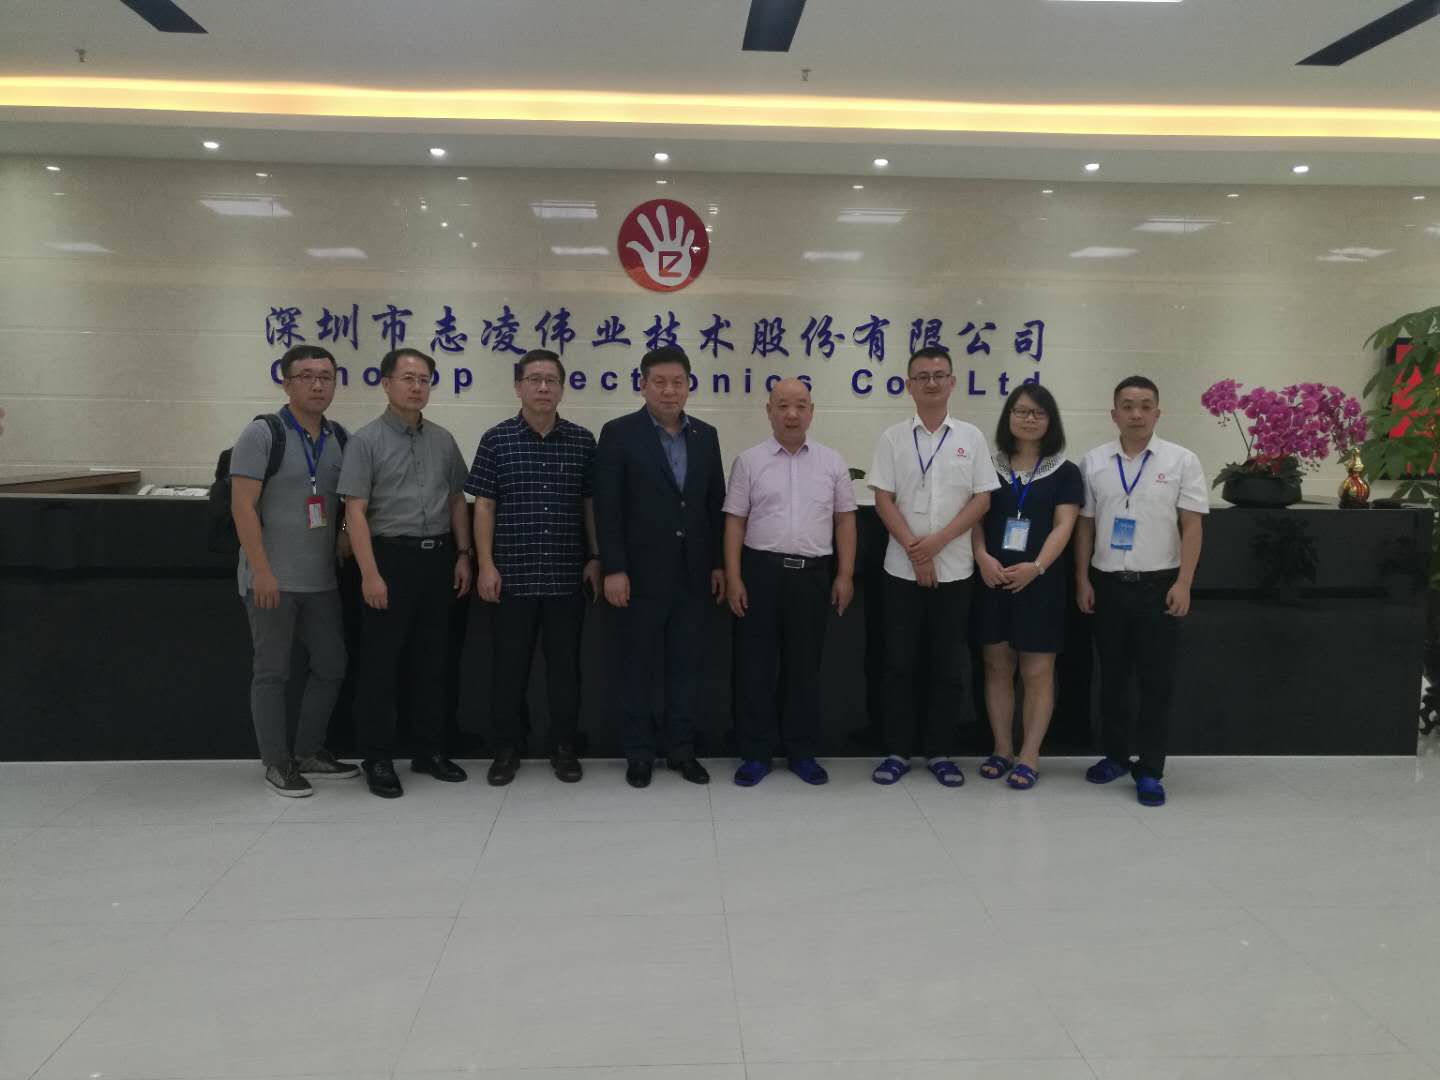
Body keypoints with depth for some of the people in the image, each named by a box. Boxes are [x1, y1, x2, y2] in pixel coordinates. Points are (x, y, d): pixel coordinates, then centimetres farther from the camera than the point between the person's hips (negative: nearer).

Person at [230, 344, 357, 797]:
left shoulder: (338, 438, 9)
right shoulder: (262, 433, -8)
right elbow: (242, 506, -13)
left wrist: (343, 538, 1)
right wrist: (262, 571, -18)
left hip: (321, 579, 6)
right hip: (272, 579, -6)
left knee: (331, 666, 12)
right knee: (272, 672, 4)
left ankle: (309, 753, 29)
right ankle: (276, 762, 17)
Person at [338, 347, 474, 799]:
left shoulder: (443, 440, 9)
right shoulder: (366, 440, -5)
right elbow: (356, 512, -10)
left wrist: (463, 554, 7)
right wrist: (370, 573, -16)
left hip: (437, 557, 5)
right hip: (391, 556, -4)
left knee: (432, 660, 12)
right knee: (381, 664, 2)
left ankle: (430, 750, 23)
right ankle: (378, 758, 13)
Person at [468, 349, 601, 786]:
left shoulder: (582, 441, 4)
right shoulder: (496, 439, 1)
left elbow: (591, 504, 8)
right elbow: (484, 505, 1)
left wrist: (595, 558, 2)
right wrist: (486, 564, -5)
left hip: (567, 575, 1)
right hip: (513, 574, -1)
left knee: (565, 664, 8)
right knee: (510, 664, 7)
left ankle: (564, 747, 21)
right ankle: (508, 748, 21)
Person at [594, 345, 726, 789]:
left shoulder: (706, 435, 8)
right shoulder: (619, 433, -5)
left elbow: (716, 503, 10)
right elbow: (607, 507, -9)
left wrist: (718, 563, 6)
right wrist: (613, 569, -14)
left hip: (691, 570, 4)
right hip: (642, 570, -4)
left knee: (686, 663, 10)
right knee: (638, 665, 6)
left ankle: (682, 749, 22)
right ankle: (639, 753, 17)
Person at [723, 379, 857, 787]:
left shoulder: (832, 462, 6)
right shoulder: (749, 462, 2)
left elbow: (844, 520, 8)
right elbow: (735, 521, 1)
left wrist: (845, 575, 1)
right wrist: (733, 577, -5)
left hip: (813, 573, 1)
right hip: (761, 570, -1)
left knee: (805, 667, 10)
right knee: (756, 666, 4)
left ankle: (802, 752, 22)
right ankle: (755, 753, 15)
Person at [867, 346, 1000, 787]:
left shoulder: (971, 437, 4)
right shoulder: (893, 437, 2)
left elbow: (982, 499, -1)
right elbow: (883, 500, -2)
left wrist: (937, 541, -12)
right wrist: (914, 551, -10)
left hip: (954, 569, 1)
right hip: (902, 568, 0)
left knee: (948, 666, 6)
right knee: (900, 663, 4)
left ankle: (938, 751, 17)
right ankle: (897, 750, 14)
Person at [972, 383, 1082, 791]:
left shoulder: (1064, 472, 3)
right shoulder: (989, 466, 8)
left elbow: (1064, 525, -5)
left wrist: (1036, 566, -19)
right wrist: (983, 557, -13)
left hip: (1039, 581, -2)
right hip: (993, 580, 2)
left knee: (1037, 672, 1)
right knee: (997, 666, 8)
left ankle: (1029, 755, 10)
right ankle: (1002, 748, 18)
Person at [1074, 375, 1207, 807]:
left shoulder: (1181, 461, -1)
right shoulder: (1094, 462, 6)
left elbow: (1191, 527, -2)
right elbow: (1085, 525, 9)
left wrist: (1183, 584, -10)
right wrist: (1082, 580, 4)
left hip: (1158, 585, -2)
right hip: (1107, 584, 2)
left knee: (1156, 681, 1)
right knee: (1112, 676, 11)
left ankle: (1149, 770, 10)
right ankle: (1116, 754, 26)